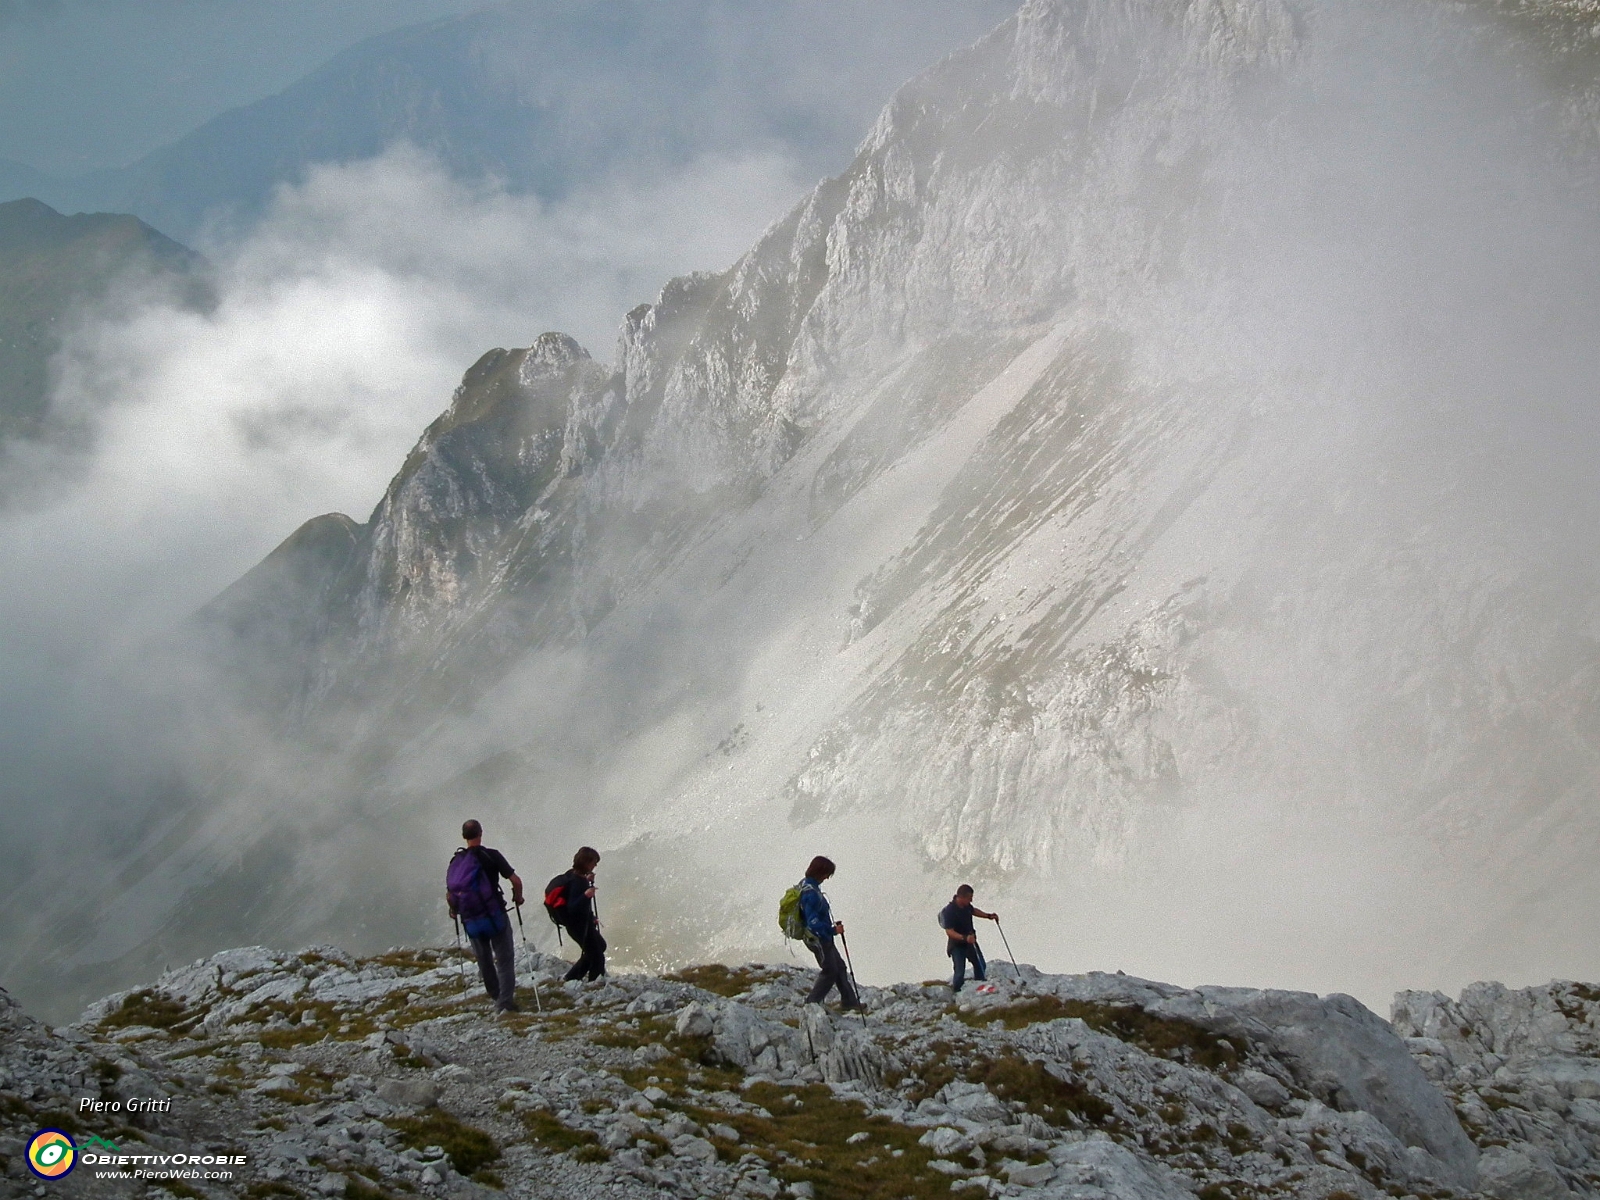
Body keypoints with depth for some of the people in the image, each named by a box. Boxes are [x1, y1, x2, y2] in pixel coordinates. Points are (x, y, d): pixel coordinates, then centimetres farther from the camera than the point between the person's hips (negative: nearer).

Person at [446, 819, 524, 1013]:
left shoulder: (456, 861, 3)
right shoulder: (491, 856, -9)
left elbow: (449, 895, 3)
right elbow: (516, 880, -12)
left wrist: (454, 911, 24)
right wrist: (518, 898, 8)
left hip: (470, 922, 4)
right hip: (495, 916, -4)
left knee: (484, 961, 22)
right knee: (505, 960, 2)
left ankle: (496, 996, 38)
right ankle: (505, 1001, -9)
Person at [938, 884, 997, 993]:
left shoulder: (966, 905, -8)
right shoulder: (949, 911, -32)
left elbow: (973, 910, 16)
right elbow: (949, 932, -34)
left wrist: (989, 916, 8)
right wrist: (964, 938, -47)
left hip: (970, 941, 8)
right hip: (957, 945, -8)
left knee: (981, 966, 20)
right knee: (960, 973, -9)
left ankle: (979, 988, 41)